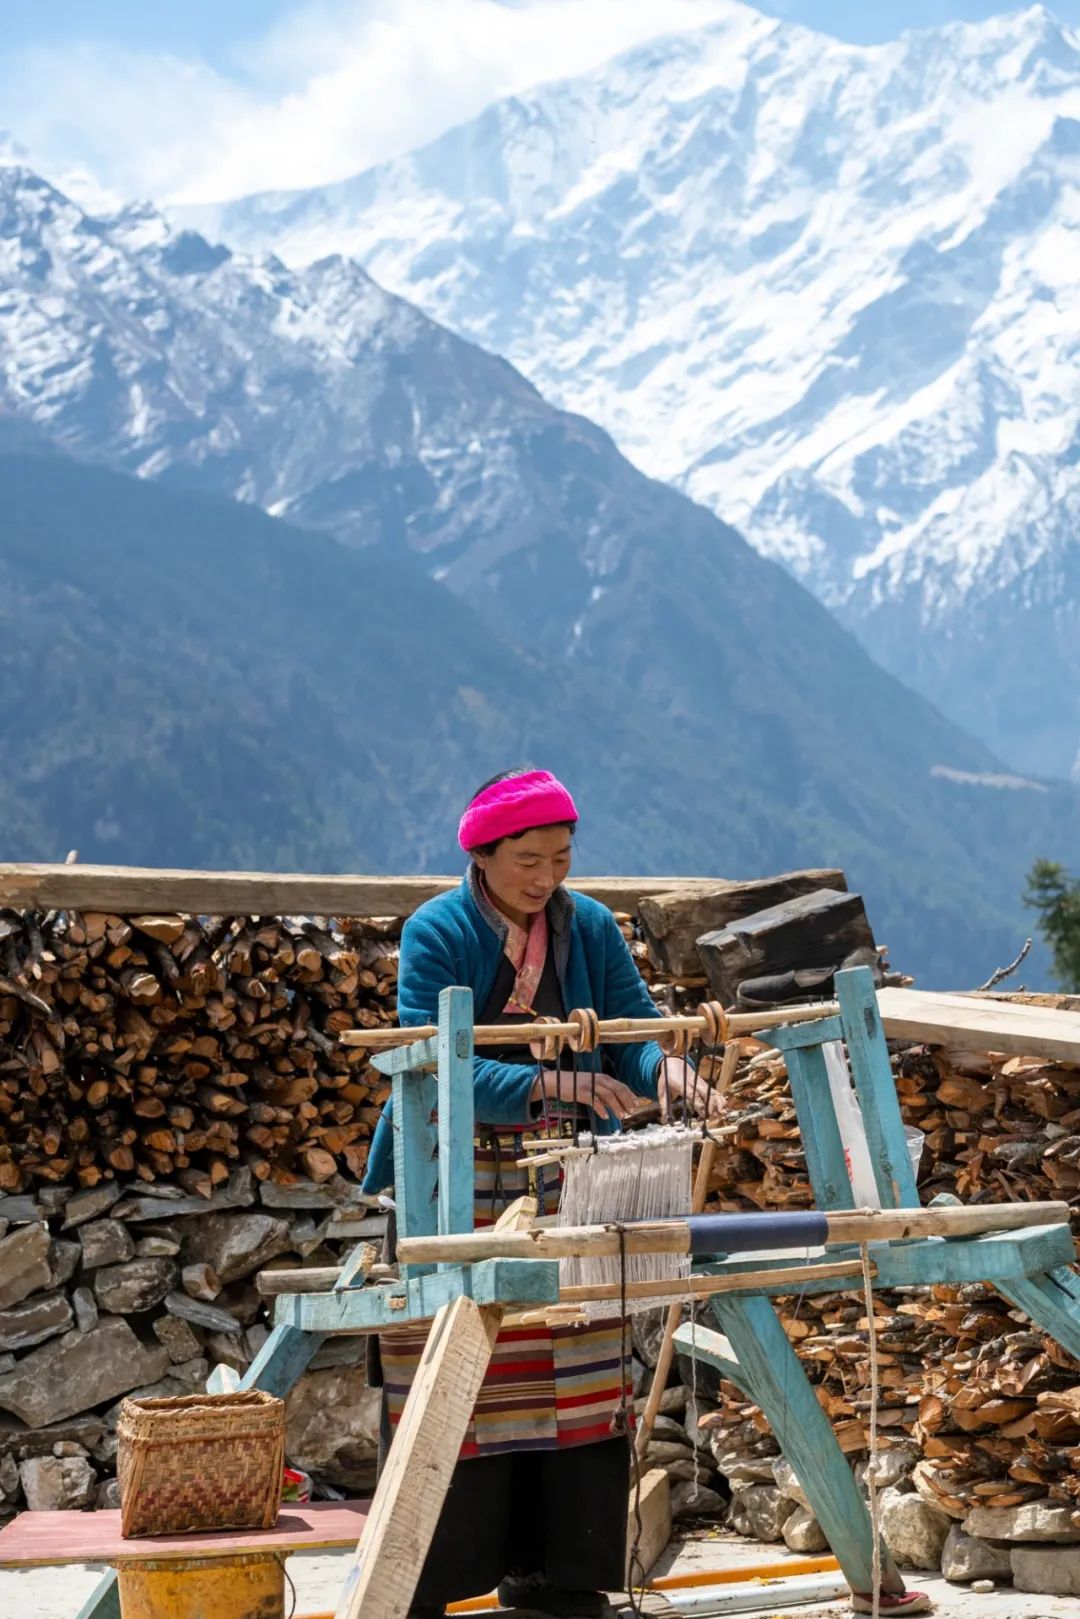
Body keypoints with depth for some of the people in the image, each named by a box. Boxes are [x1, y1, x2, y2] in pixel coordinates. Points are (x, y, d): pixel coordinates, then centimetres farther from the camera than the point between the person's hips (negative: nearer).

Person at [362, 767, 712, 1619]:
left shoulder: (591, 927, 4)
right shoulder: (437, 933, -9)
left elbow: (634, 1029, 3)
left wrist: (664, 1068, -22)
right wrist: (548, 1084, -33)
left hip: (568, 1184, 4)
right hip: (458, 1187, -4)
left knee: (577, 1380, 3)